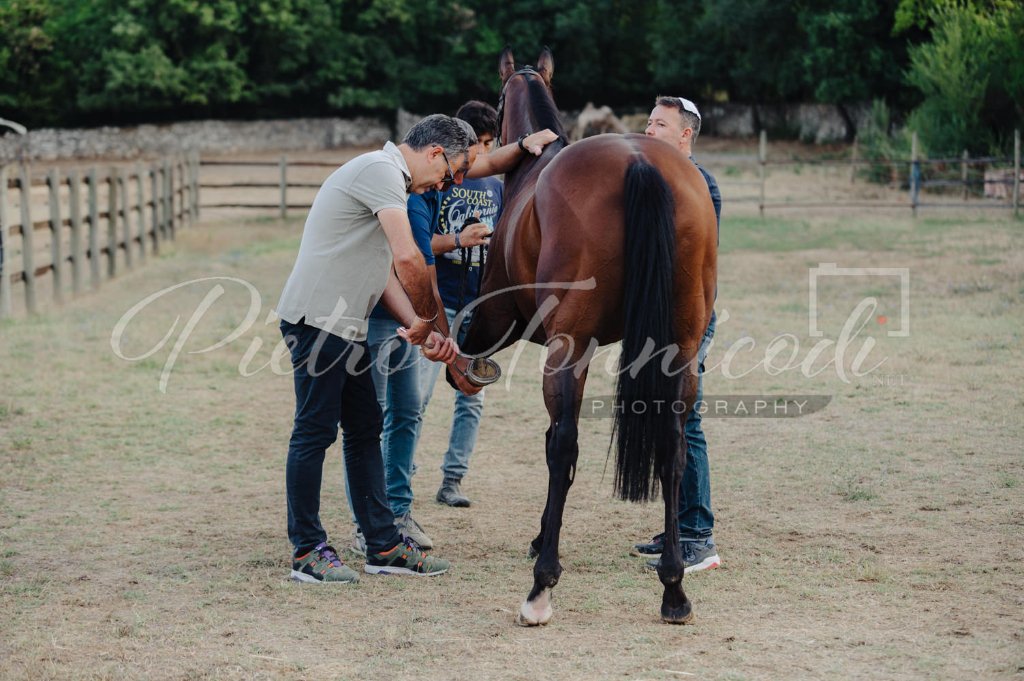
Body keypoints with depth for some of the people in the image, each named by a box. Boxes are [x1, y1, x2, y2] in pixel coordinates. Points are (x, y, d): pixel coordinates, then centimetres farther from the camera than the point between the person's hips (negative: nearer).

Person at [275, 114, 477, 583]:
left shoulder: (390, 181, 22)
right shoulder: (381, 170, -11)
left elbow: (387, 270, 16)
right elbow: (408, 258, -21)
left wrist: (419, 329, 3)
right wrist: (430, 320, -7)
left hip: (343, 325, 11)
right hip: (318, 318, -11)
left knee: (365, 430, 12)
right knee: (315, 431, -5)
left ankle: (384, 547, 17)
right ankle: (307, 552, 2)